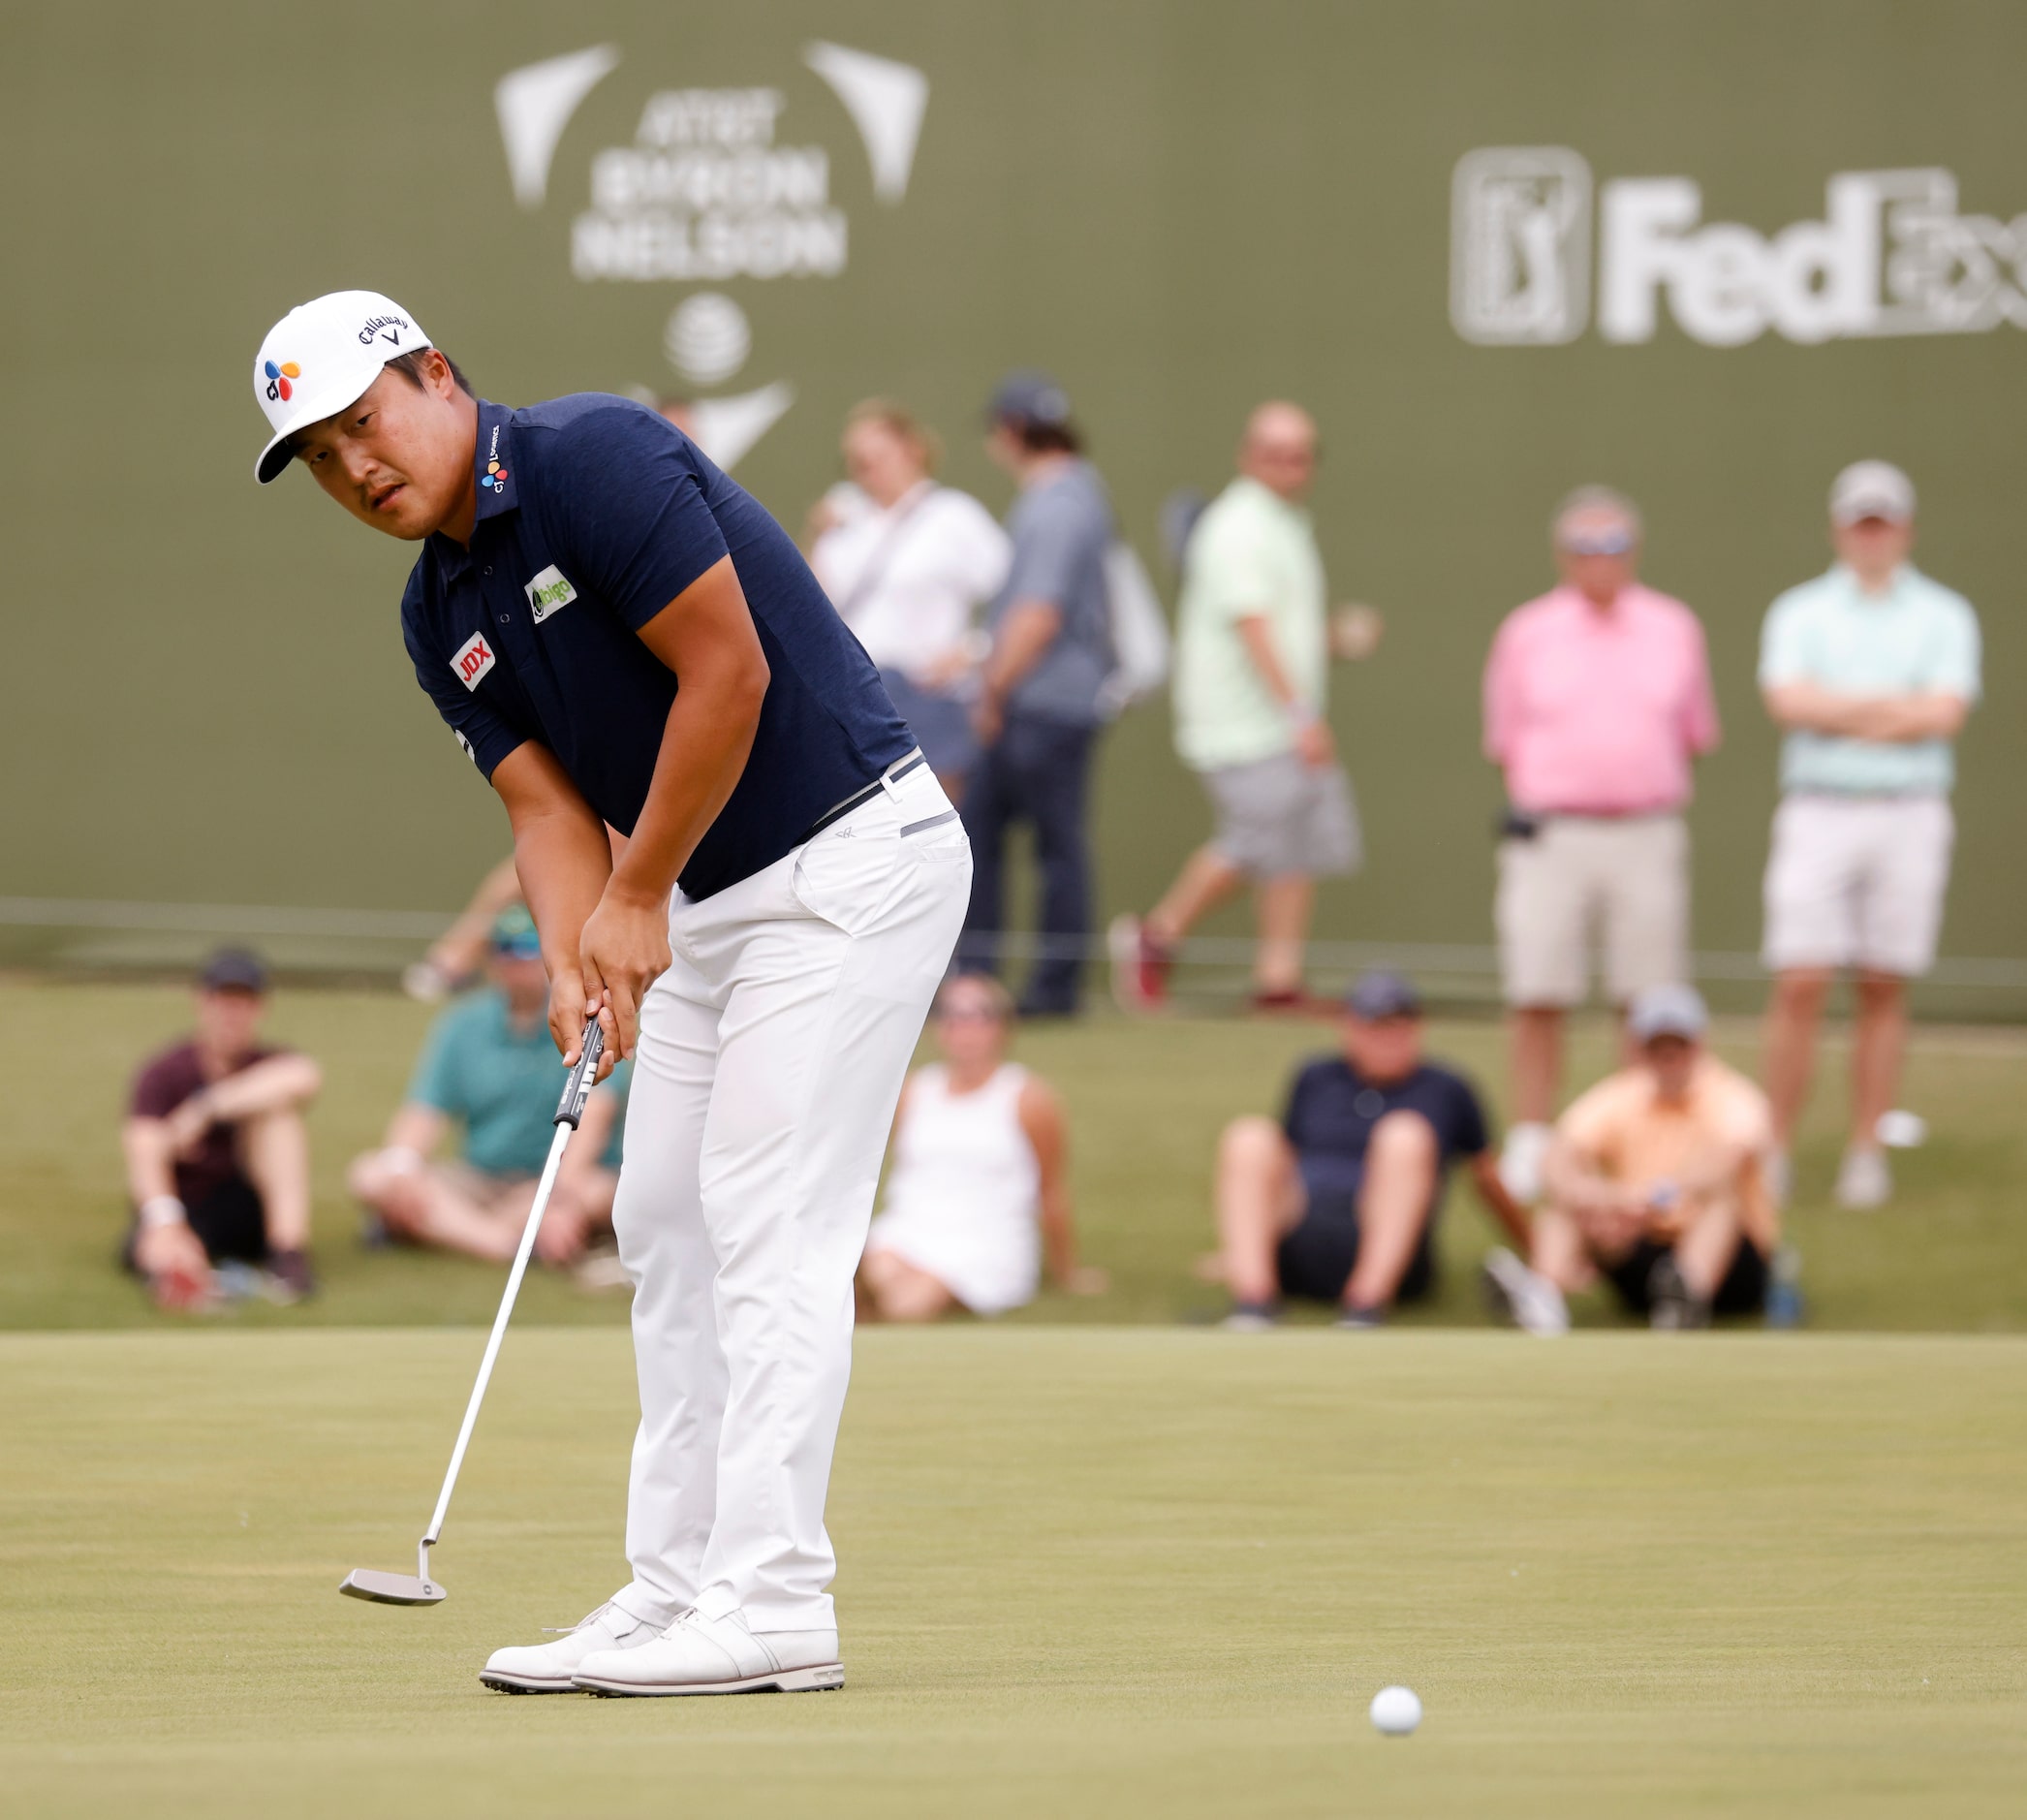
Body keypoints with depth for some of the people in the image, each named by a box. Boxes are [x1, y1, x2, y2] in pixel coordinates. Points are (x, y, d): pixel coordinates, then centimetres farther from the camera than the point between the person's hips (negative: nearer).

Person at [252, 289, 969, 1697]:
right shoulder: (442, 617, 9)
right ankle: (681, 1590, 12)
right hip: (710, 897, 9)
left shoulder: (594, 459, -17)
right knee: (666, 1221, 8)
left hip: (853, 854, -9)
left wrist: (636, 901, -14)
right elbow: (546, 800, 4)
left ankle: (772, 1604, -15)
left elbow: (726, 674, -21)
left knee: (771, 1222, -13)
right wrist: (575, 963, -16)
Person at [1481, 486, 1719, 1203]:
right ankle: (1528, 1147, 4)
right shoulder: (1528, 632, 4)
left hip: (1647, 838, 1)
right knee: (1538, 1000, -3)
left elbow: (1694, 734, 15)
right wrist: (1532, 804, -2)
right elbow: (1504, 740, 8)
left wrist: (1648, 790, 5)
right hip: (1550, 836, -1)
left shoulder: (1674, 629, 8)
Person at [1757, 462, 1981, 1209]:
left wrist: (1842, 712, -7)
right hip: (1817, 815, 0)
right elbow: (1789, 702, -9)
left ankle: (1866, 1153, 7)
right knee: (1800, 986, -7)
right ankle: (1775, 1154, -3)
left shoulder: (1944, 616, 7)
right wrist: (1897, 705, -7)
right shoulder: (1798, 613, 8)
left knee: (1885, 991, 2)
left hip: (1909, 817, 0)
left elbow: (1947, 713, -9)